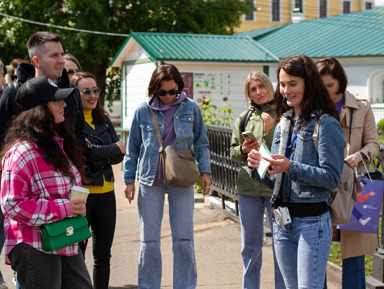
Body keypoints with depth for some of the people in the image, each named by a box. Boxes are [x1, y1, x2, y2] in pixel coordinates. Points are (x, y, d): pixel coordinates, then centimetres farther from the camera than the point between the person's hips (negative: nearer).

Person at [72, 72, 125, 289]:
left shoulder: (104, 120, 12)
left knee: (103, 255, 12)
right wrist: (115, 148, -6)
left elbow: (119, 156, 5)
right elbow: (83, 151, -19)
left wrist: (97, 155, -14)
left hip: (106, 192, 6)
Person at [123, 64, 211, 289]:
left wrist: (205, 171, 0)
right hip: (151, 180, 0)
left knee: (184, 240, 2)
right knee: (149, 241, 5)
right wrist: (129, 180, 6)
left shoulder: (191, 108, 0)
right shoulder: (143, 111, -1)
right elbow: (133, 148, 7)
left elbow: (201, 143, 10)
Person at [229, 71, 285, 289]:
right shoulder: (244, 119, 9)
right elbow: (233, 153, 15)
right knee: (250, 245, 12)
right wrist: (243, 150, -6)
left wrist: (270, 130, -17)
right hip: (249, 186, 4)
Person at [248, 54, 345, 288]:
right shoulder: (283, 123, 14)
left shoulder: (326, 124, -9)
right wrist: (261, 165, -1)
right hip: (282, 220, 7)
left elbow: (332, 177, -15)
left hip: (312, 222, -7)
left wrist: (291, 167, -23)